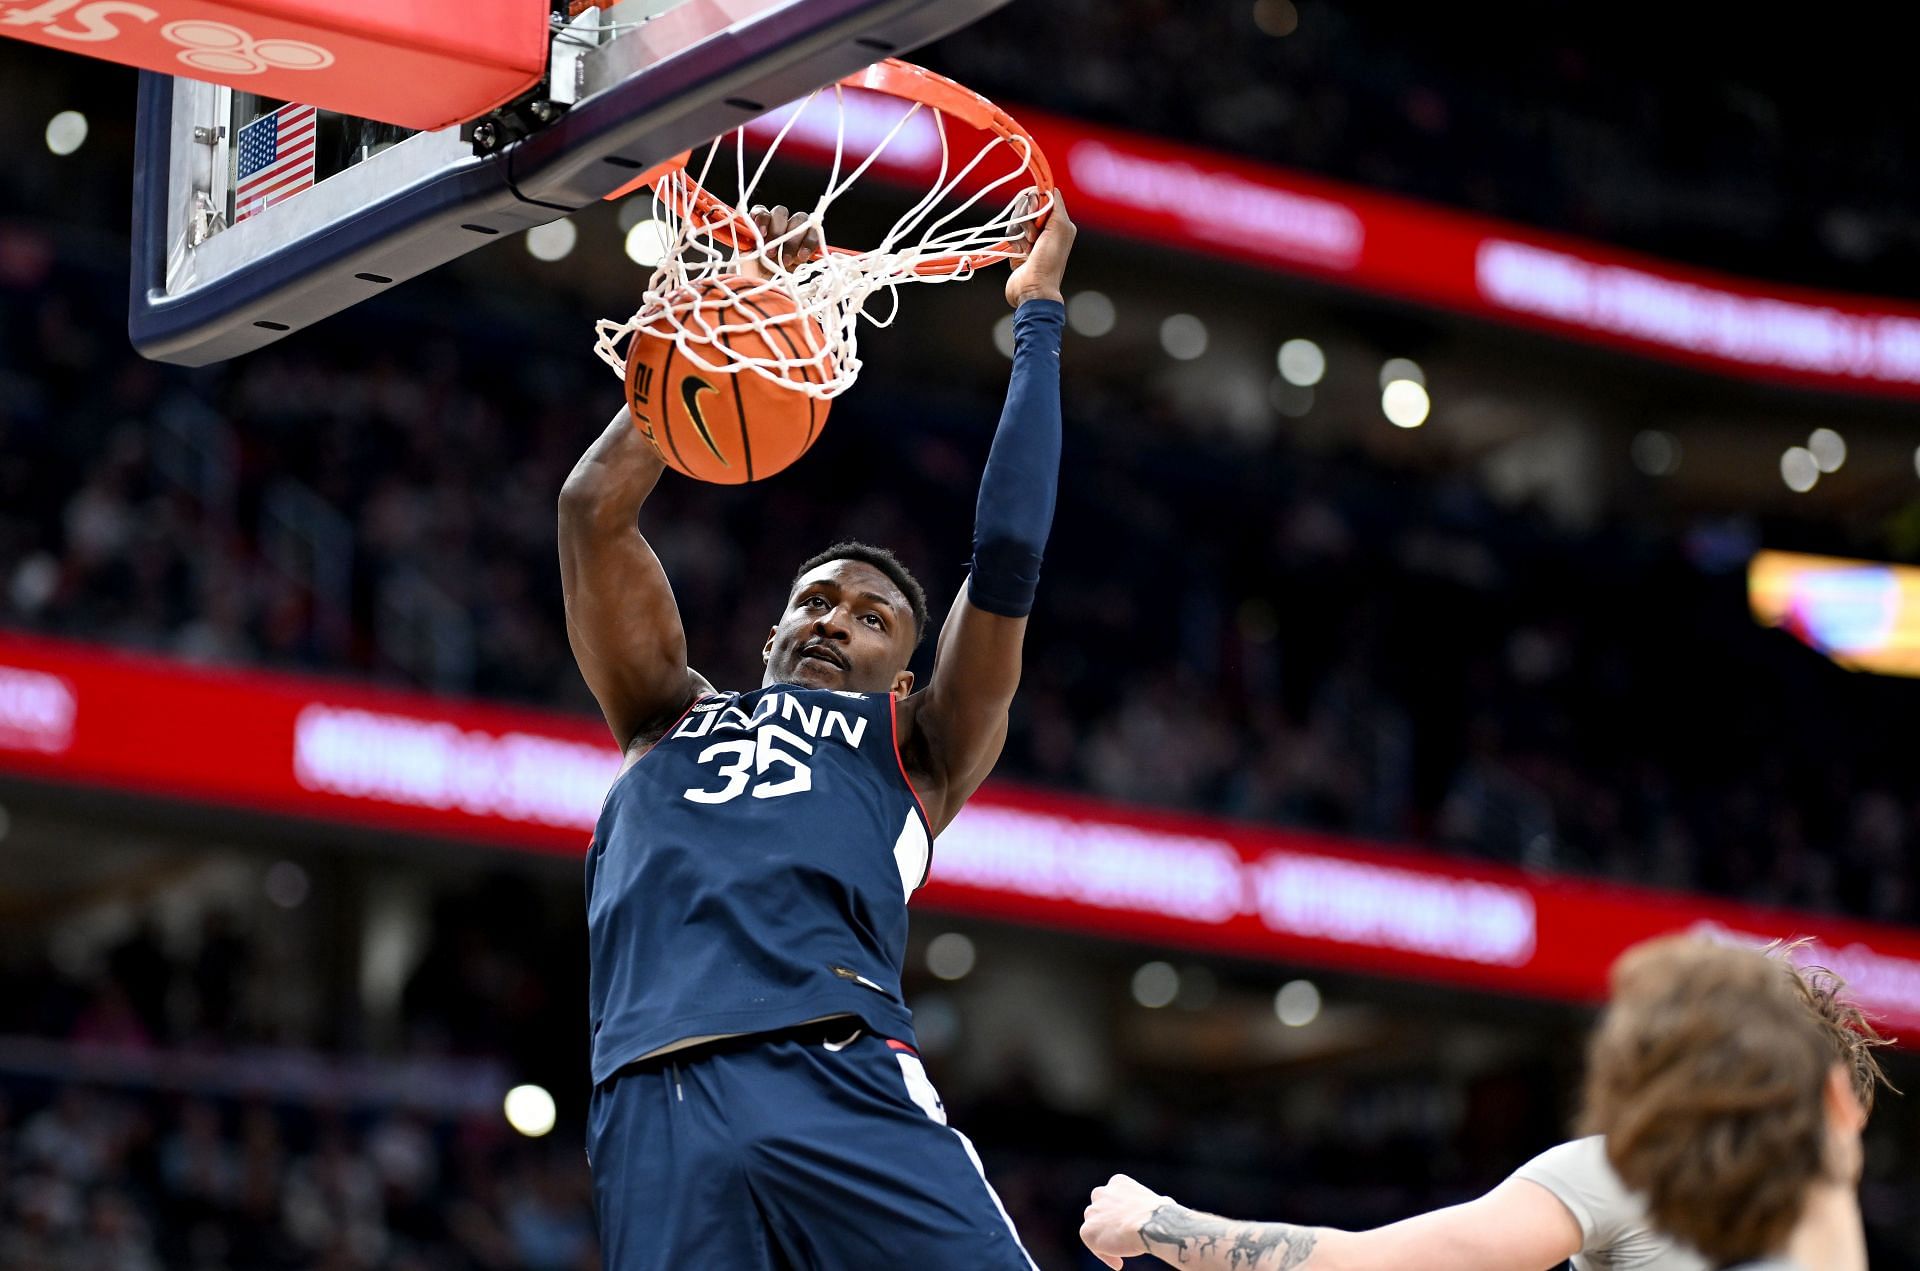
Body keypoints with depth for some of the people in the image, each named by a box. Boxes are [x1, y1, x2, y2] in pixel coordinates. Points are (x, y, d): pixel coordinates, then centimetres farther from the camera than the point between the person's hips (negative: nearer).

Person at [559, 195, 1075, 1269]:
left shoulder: (918, 753, 26)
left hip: (840, 1081, -1)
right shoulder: (674, 720, 32)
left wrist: (1037, 318, 25)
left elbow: (1009, 557, 18)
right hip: (655, 1111, 1)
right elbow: (596, 507, 27)